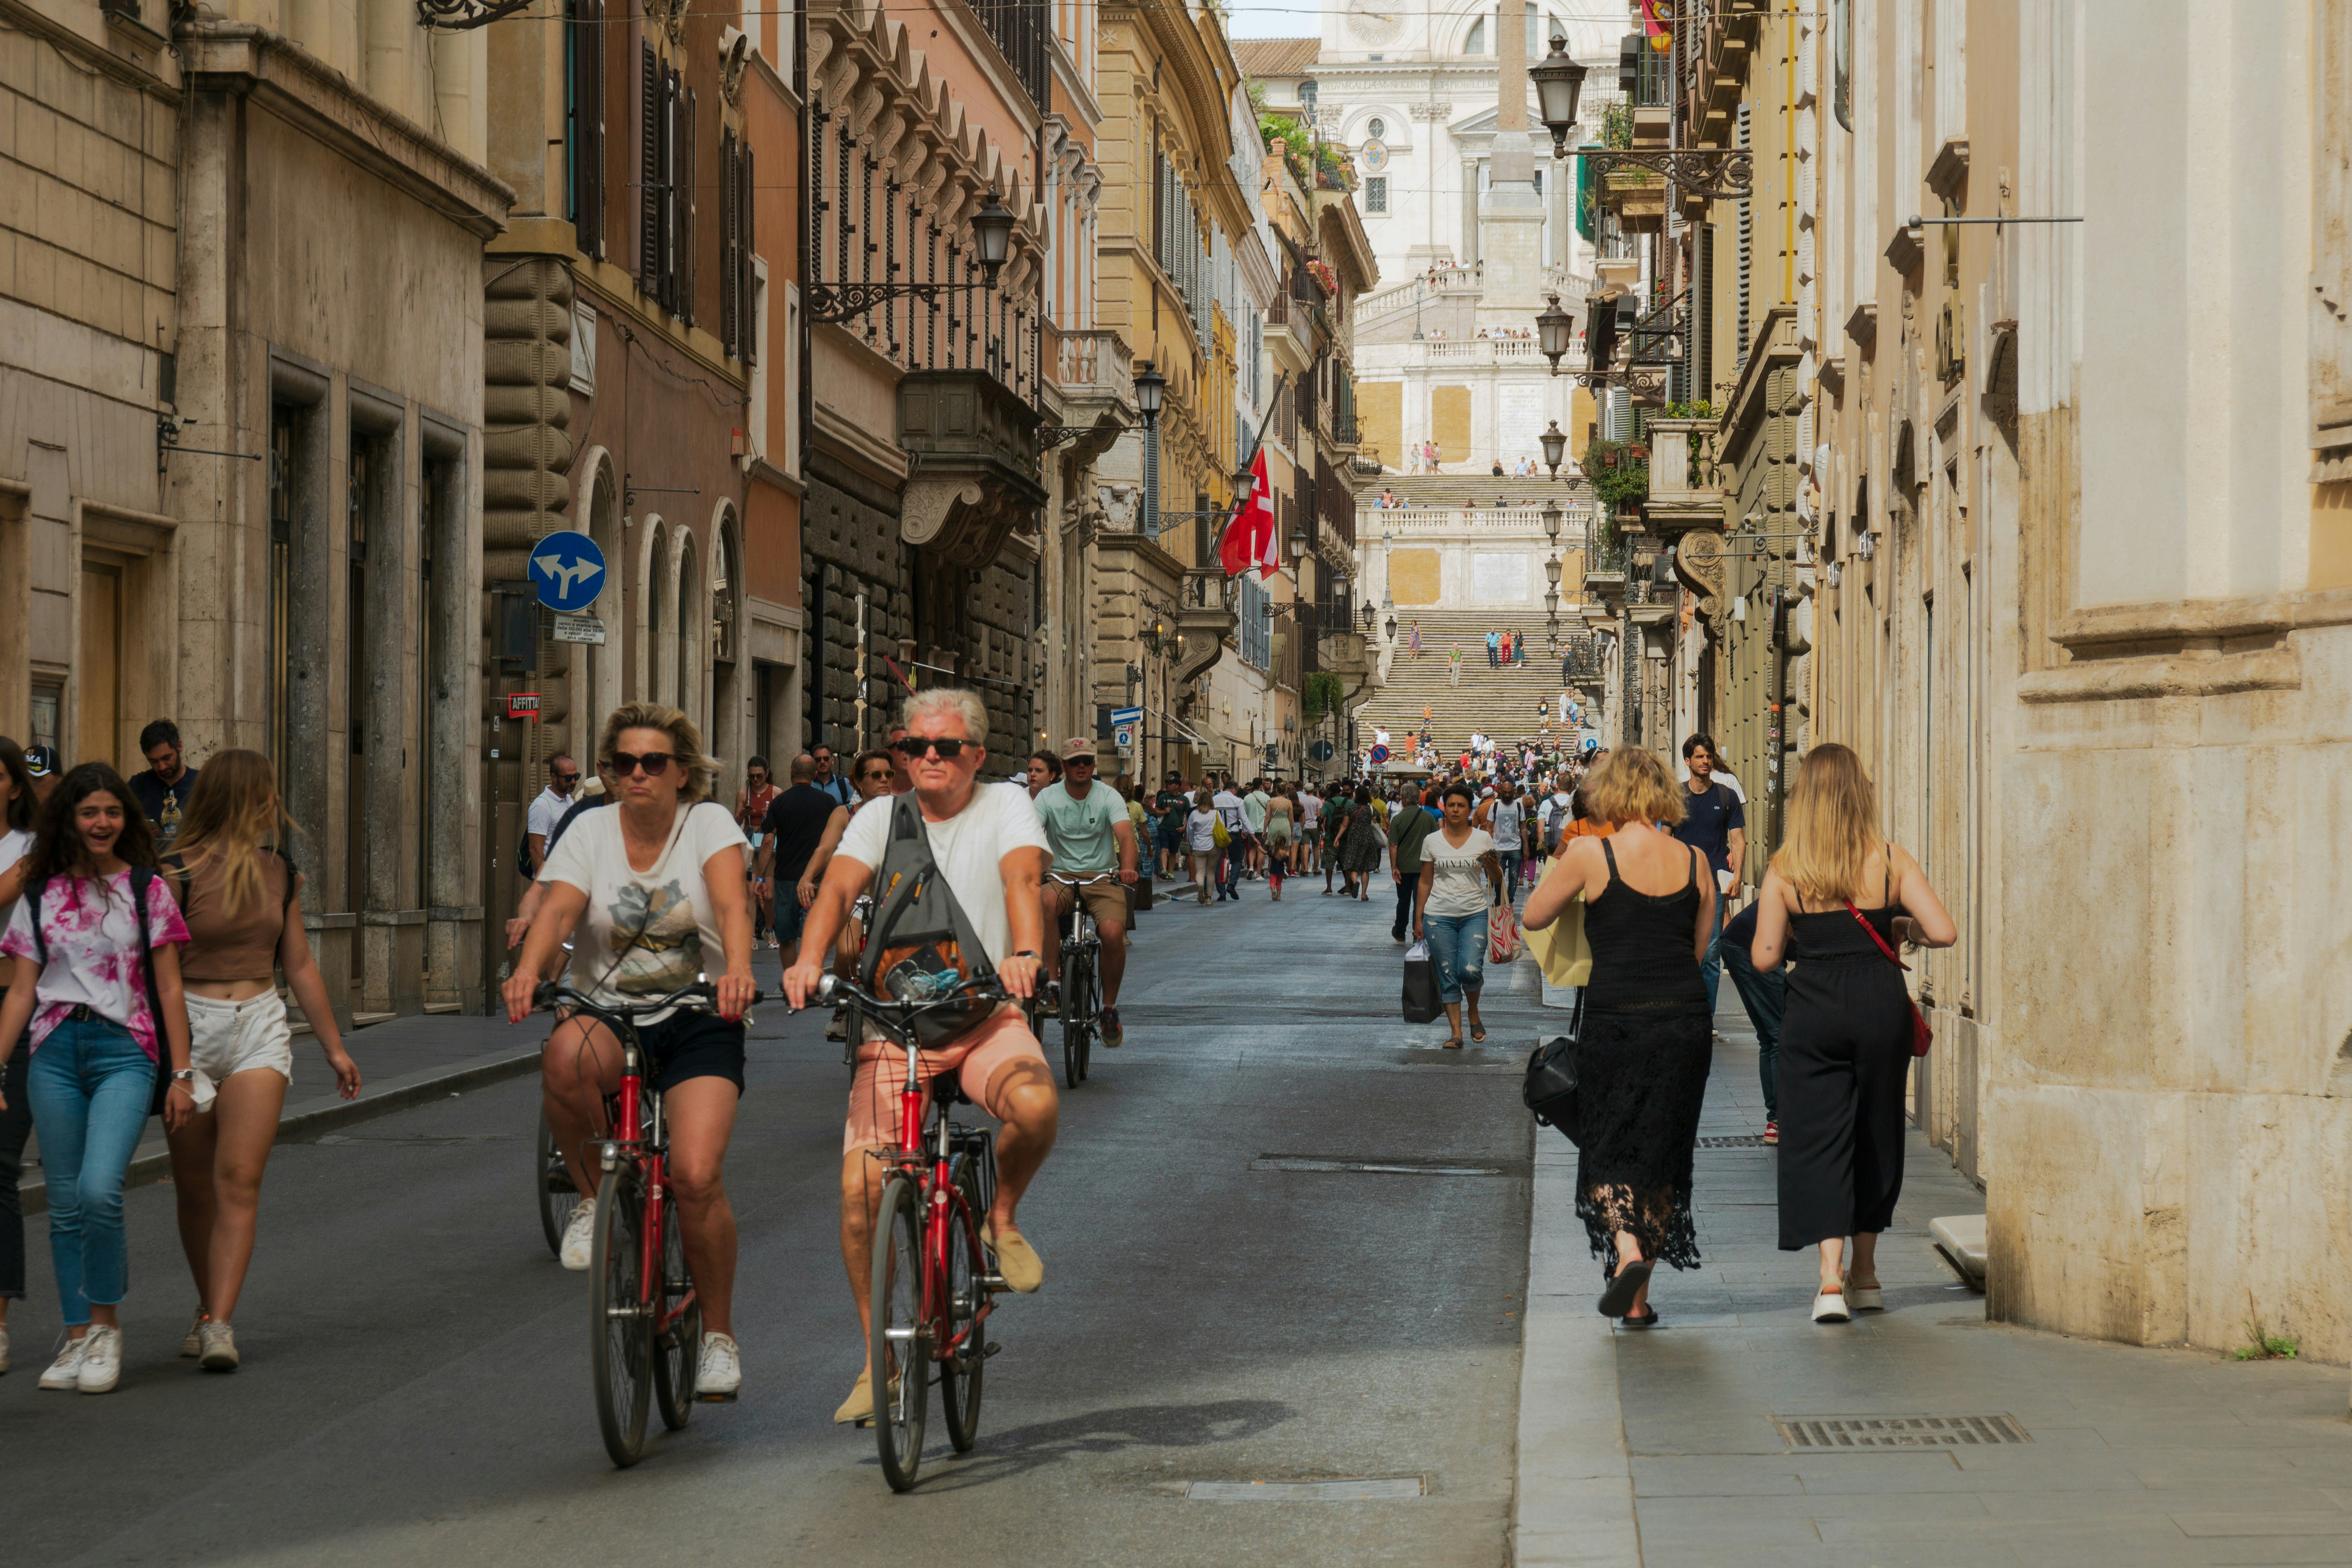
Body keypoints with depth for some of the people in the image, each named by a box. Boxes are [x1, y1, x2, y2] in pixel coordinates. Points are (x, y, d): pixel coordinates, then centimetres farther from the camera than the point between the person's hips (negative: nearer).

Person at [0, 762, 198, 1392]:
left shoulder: (147, 890, 5)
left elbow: (169, 989, 4)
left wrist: (182, 1074, 0)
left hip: (125, 1051, -3)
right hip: (54, 1051, 3)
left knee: (100, 1190, -20)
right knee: (66, 1203, 3)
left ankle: (106, 1322, -2)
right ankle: (77, 1336, 12)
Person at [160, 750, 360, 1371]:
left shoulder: (279, 873, 9)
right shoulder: (179, 873, -8)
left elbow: (299, 965, 19)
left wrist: (334, 1047, 23)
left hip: (260, 1028, 3)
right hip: (188, 1029, -3)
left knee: (239, 1180, -11)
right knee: (196, 1187, 6)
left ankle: (219, 1324, -17)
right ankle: (208, 1309, 24)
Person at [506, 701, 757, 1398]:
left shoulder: (709, 824, -1)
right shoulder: (591, 831, 3)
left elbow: (731, 903, -19)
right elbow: (558, 910, -13)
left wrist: (737, 971, -40)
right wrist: (528, 971, -34)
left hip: (698, 1023, -1)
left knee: (696, 1176, -19)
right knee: (566, 1057, -37)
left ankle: (719, 1335, 3)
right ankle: (594, 1198, -11)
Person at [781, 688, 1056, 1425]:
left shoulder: (1005, 806, 1)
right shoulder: (882, 817, 7)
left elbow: (1023, 877, -17)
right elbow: (838, 888, -9)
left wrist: (1025, 954, -38)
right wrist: (809, 959, -30)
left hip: (986, 1017, -2)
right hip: (894, 1023, 2)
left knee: (1035, 1103, -35)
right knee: (859, 1187, -12)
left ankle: (1003, 1217, -3)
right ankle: (876, 1358, 5)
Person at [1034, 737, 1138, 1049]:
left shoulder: (1108, 797, -1)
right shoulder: (1049, 798, 0)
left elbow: (1125, 833, -17)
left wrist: (1127, 868, -38)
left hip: (1103, 878, 0)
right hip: (1061, 877, 0)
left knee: (1113, 933, -28)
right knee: (1046, 902, -37)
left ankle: (1110, 1009, -5)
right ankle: (1052, 983, -29)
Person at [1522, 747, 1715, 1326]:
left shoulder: (1591, 855, -6)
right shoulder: (1693, 861, 5)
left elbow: (1534, 916, 6)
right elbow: (1700, 944, 13)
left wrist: (1563, 863, 21)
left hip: (1615, 1020, -3)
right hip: (1686, 1019, 3)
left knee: (1608, 1150, 9)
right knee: (1662, 1154, 12)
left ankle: (1626, 1249, -17)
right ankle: (1639, 1297, 15)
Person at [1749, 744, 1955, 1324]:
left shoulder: (1784, 872, -5)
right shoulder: (1890, 861, -3)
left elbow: (1765, 957, -4)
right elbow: (1944, 932, -9)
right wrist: (1903, 930, 11)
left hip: (1813, 1012, -1)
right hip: (1881, 1004, 1)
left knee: (1818, 1140, 1)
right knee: (1876, 1138, 17)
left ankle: (1831, 1279, -14)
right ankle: (1864, 1272, 27)